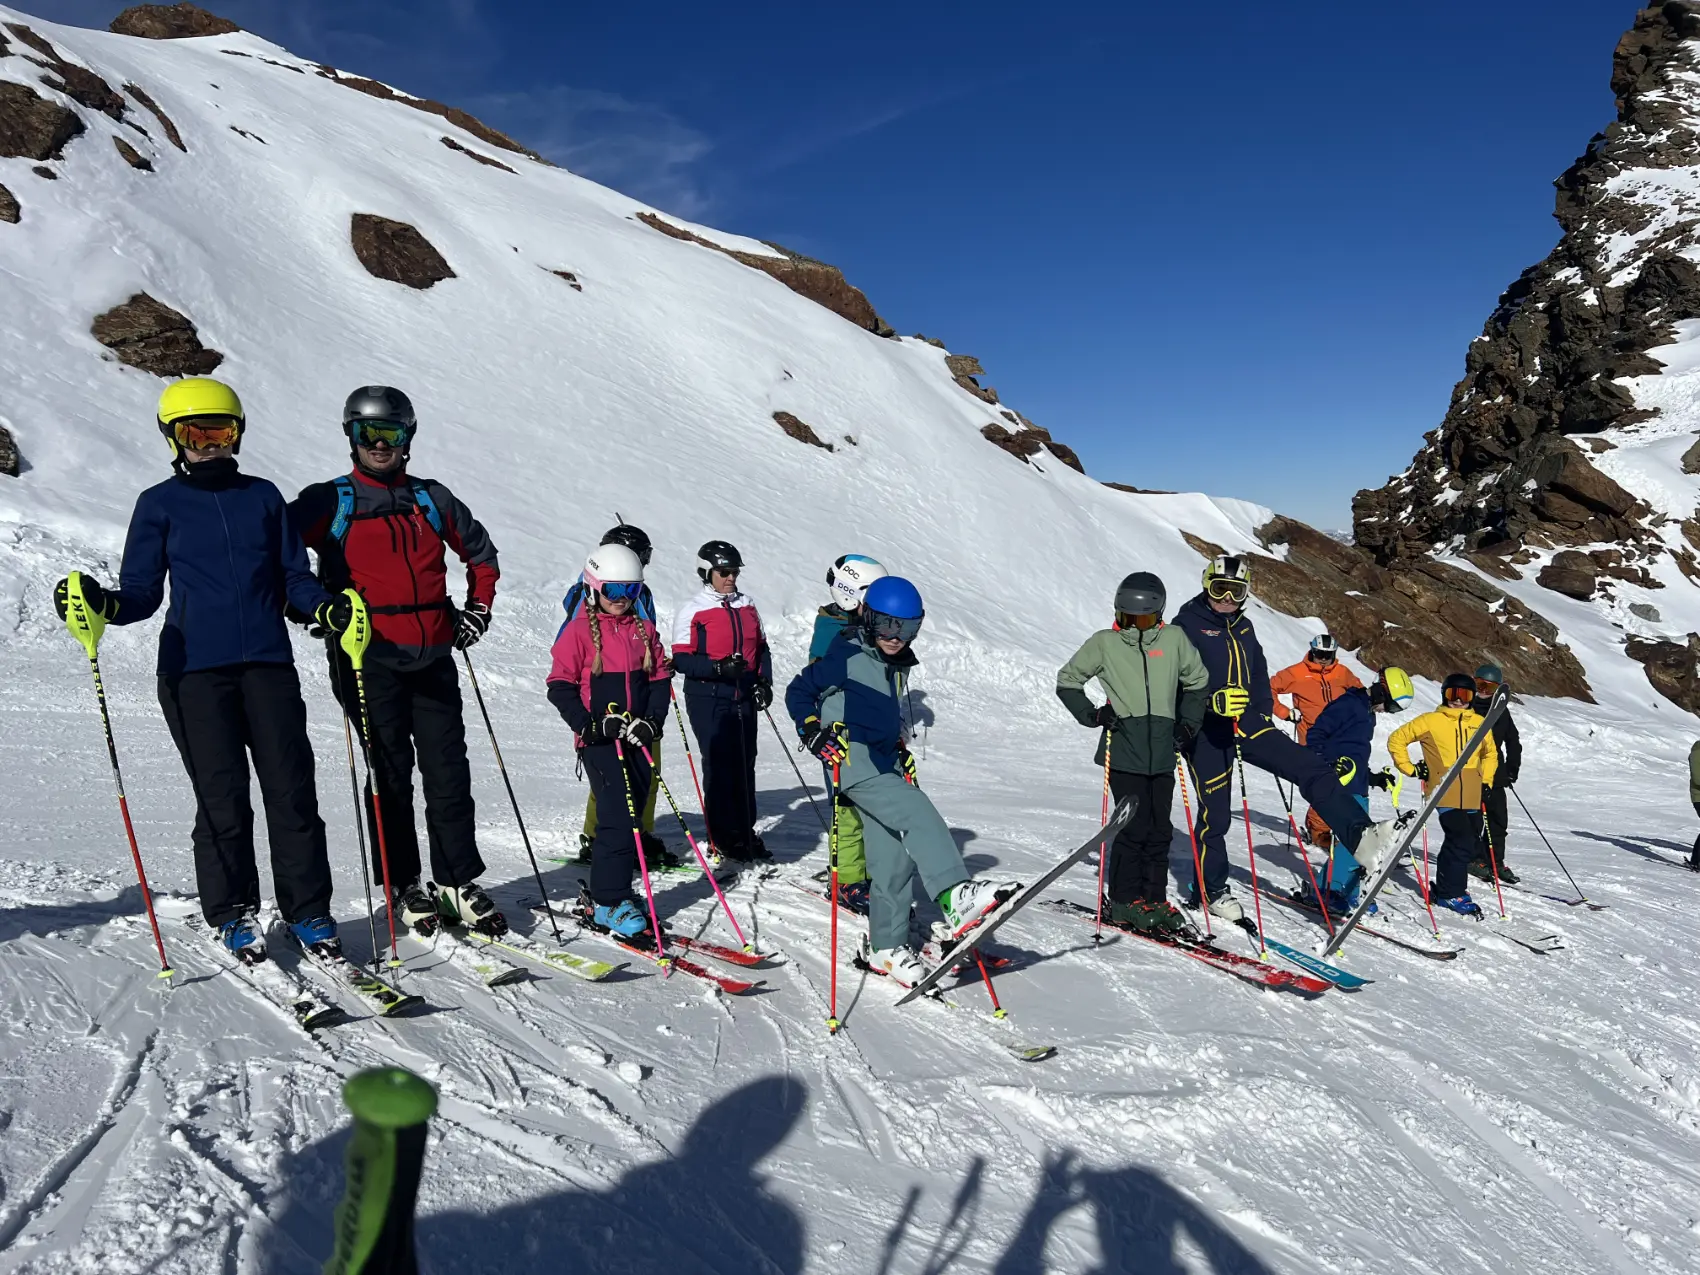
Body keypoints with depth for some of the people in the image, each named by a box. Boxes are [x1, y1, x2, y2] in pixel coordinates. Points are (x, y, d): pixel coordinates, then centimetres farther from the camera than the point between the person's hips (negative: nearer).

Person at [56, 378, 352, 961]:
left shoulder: (263, 496, 15)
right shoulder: (159, 504, 10)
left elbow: (294, 578, 14)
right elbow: (143, 593, 7)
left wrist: (329, 608, -5)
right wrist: (105, 604, -14)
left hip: (268, 661, 1)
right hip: (195, 667, -1)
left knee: (291, 788, -3)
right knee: (222, 796, -2)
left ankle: (308, 910, 8)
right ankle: (233, 914, 15)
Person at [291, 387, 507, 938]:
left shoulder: (432, 499, 15)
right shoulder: (329, 502, 6)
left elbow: (480, 551, 27)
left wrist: (478, 608, 16)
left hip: (434, 657, 3)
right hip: (369, 659, -3)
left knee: (449, 772, 3)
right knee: (391, 774, 1)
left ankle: (457, 881, 13)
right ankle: (404, 887, 12)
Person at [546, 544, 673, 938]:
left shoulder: (644, 630, 11)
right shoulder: (579, 631, -4)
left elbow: (660, 679, 11)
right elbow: (560, 687, -5)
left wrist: (652, 721, -5)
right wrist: (590, 725, -15)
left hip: (637, 739, 6)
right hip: (598, 741, -6)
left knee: (629, 818, 10)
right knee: (619, 818, -12)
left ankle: (608, 889, 23)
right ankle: (608, 903, -4)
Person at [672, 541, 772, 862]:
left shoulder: (748, 606, 13)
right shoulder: (693, 611, -4)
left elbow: (761, 648, 21)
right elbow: (682, 659, -9)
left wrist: (764, 681, 6)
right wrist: (719, 668, -22)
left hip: (744, 698, 5)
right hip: (708, 699, -5)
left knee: (745, 765, 7)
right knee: (719, 765, -6)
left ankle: (745, 832, 17)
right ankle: (724, 838, 3)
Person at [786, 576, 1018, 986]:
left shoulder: (899, 663, 17)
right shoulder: (846, 655, -7)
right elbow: (799, 691, -3)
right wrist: (814, 732, -14)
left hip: (885, 765, 8)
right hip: (854, 761, -8)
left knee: (894, 856, 5)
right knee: (918, 813, -27)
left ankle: (886, 946, 15)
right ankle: (956, 897, -39)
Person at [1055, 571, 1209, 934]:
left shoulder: (1174, 639, 7)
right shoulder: (1104, 643, 2)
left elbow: (1197, 681, 21)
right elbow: (1067, 681, 10)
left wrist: (1188, 722, 11)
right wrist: (1093, 714, -3)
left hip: (1162, 752, 3)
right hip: (1124, 751, -3)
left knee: (1159, 830, 7)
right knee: (1135, 827, -6)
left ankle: (1154, 898, 19)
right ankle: (1124, 900, 8)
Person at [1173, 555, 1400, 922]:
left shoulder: (1243, 627, 17)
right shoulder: (1188, 623, -4)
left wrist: (1265, 716, 16)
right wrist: (1213, 700, -28)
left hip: (1246, 722, 6)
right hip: (1207, 729, -6)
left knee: (1311, 768, -12)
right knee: (1215, 813, 0)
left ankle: (1359, 836, -20)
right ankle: (1210, 891, 15)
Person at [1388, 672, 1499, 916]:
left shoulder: (1479, 723, 11)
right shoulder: (1430, 721, -1)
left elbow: (1491, 753, 27)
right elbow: (1396, 740, 5)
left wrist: (1486, 781, 16)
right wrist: (1410, 769, -1)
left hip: (1471, 797, 5)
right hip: (1445, 794, -5)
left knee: (1472, 845, 9)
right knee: (1462, 842, -11)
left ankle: (1447, 886, 26)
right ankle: (1451, 893, 3)